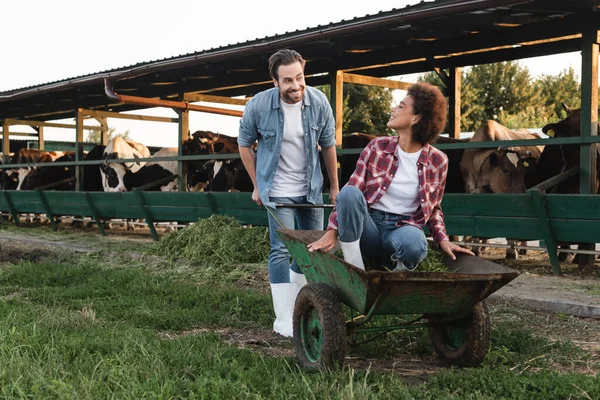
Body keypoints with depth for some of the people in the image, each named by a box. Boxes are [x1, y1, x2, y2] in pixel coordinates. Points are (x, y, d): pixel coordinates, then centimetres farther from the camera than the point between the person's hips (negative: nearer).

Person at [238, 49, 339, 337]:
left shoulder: (319, 102, -10)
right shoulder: (258, 105, -16)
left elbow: (328, 146, 1)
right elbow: (244, 144, -1)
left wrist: (335, 186, 7)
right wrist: (257, 186, 0)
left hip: (311, 189, 4)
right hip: (278, 191, -4)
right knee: (281, 251, -8)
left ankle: (296, 303, 31)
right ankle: (283, 320, -2)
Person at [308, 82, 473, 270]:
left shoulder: (438, 161, -1)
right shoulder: (377, 147, -2)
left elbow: (433, 207, 12)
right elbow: (349, 193, -4)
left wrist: (443, 240, -3)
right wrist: (332, 231, -16)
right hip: (368, 226, 1)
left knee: (414, 243, -39)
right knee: (350, 193, -32)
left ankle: (401, 269, -2)